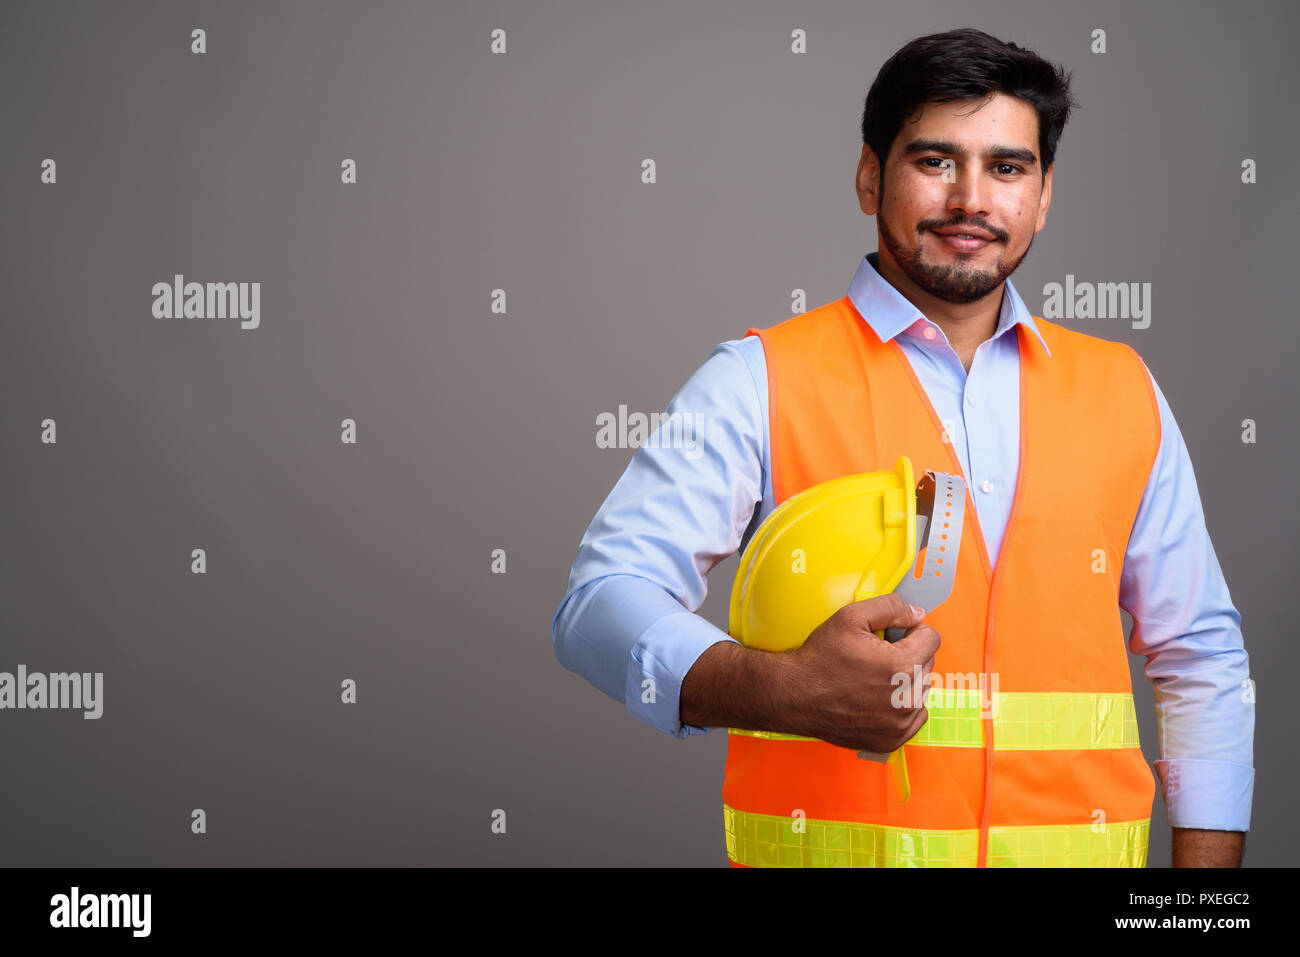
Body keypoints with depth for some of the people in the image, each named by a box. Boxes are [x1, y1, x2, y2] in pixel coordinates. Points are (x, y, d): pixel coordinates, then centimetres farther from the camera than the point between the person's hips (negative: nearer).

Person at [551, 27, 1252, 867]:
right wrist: (777, 688, -32)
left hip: (1076, 844, 4)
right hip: (831, 844, -3)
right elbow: (604, 601, -15)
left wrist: (1206, 861, 3)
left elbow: (1201, 660, 13)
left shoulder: (1122, 394, 7)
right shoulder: (759, 383, -5)